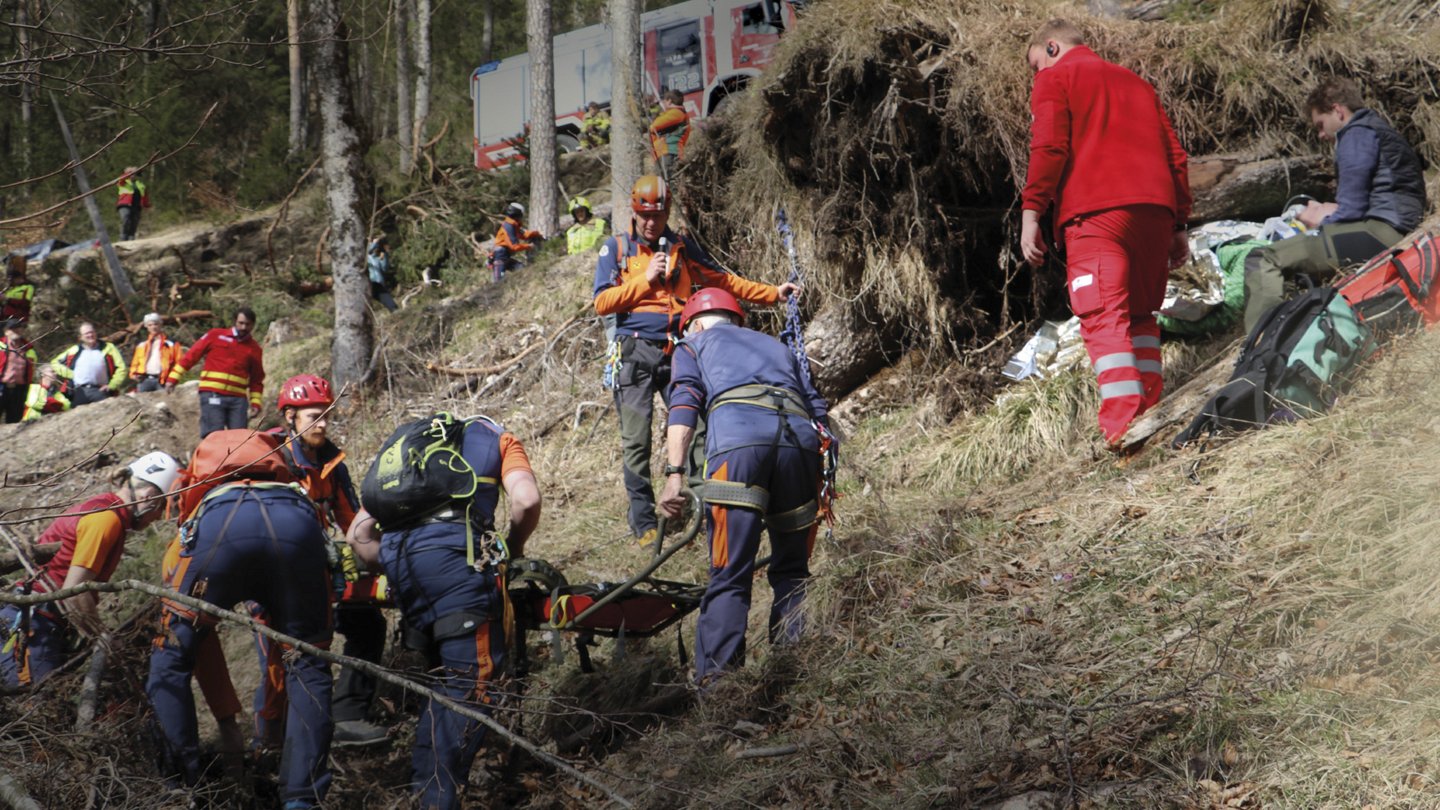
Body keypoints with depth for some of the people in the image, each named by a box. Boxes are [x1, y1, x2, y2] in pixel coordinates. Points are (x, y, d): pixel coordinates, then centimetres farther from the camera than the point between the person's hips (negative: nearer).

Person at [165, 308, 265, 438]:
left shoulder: (254, 349, 15)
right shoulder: (215, 336, 7)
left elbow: (257, 380, 21)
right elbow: (192, 355, 7)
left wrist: (256, 403, 10)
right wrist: (173, 378, 2)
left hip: (238, 399, 3)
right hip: (212, 396, -3)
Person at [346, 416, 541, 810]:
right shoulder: (497, 439, 25)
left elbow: (358, 534, 26)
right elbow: (526, 500, 4)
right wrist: (514, 546, 21)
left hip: (398, 556, 5)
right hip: (453, 551, -5)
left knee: (448, 677, 19)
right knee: (473, 680, -4)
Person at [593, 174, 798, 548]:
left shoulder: (681, 247, 13)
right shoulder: (615, 248, 6)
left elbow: (721, 280, 16)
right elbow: (602, 302, -2)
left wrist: (773, 293, 12)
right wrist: (646, 280, -9)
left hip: (678, 350, 2)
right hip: (636, 352, -2)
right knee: (636, 441, -3)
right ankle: (644, 523, 4)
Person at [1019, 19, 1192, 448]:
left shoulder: (1055, 77, 11)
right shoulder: (1136, 82, 30)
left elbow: (1048, 147, -5)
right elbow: (1175, 155, 22)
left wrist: (1031, 213, -7)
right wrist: (1179, 225, 21)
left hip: (1096, 211, -6)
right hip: (1155, 213, 6)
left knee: (1104, 318, -14)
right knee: (1140, 315, 14)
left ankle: (1124, 431, -27)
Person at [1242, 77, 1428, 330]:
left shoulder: (1357, 134, -5)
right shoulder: (1379, 129, 27)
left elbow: (1353, 212, -12)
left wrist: (1322, 222, 9)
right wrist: (1331, 211, 22)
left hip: (1378, 233, -11)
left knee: (1262, 261, -20)